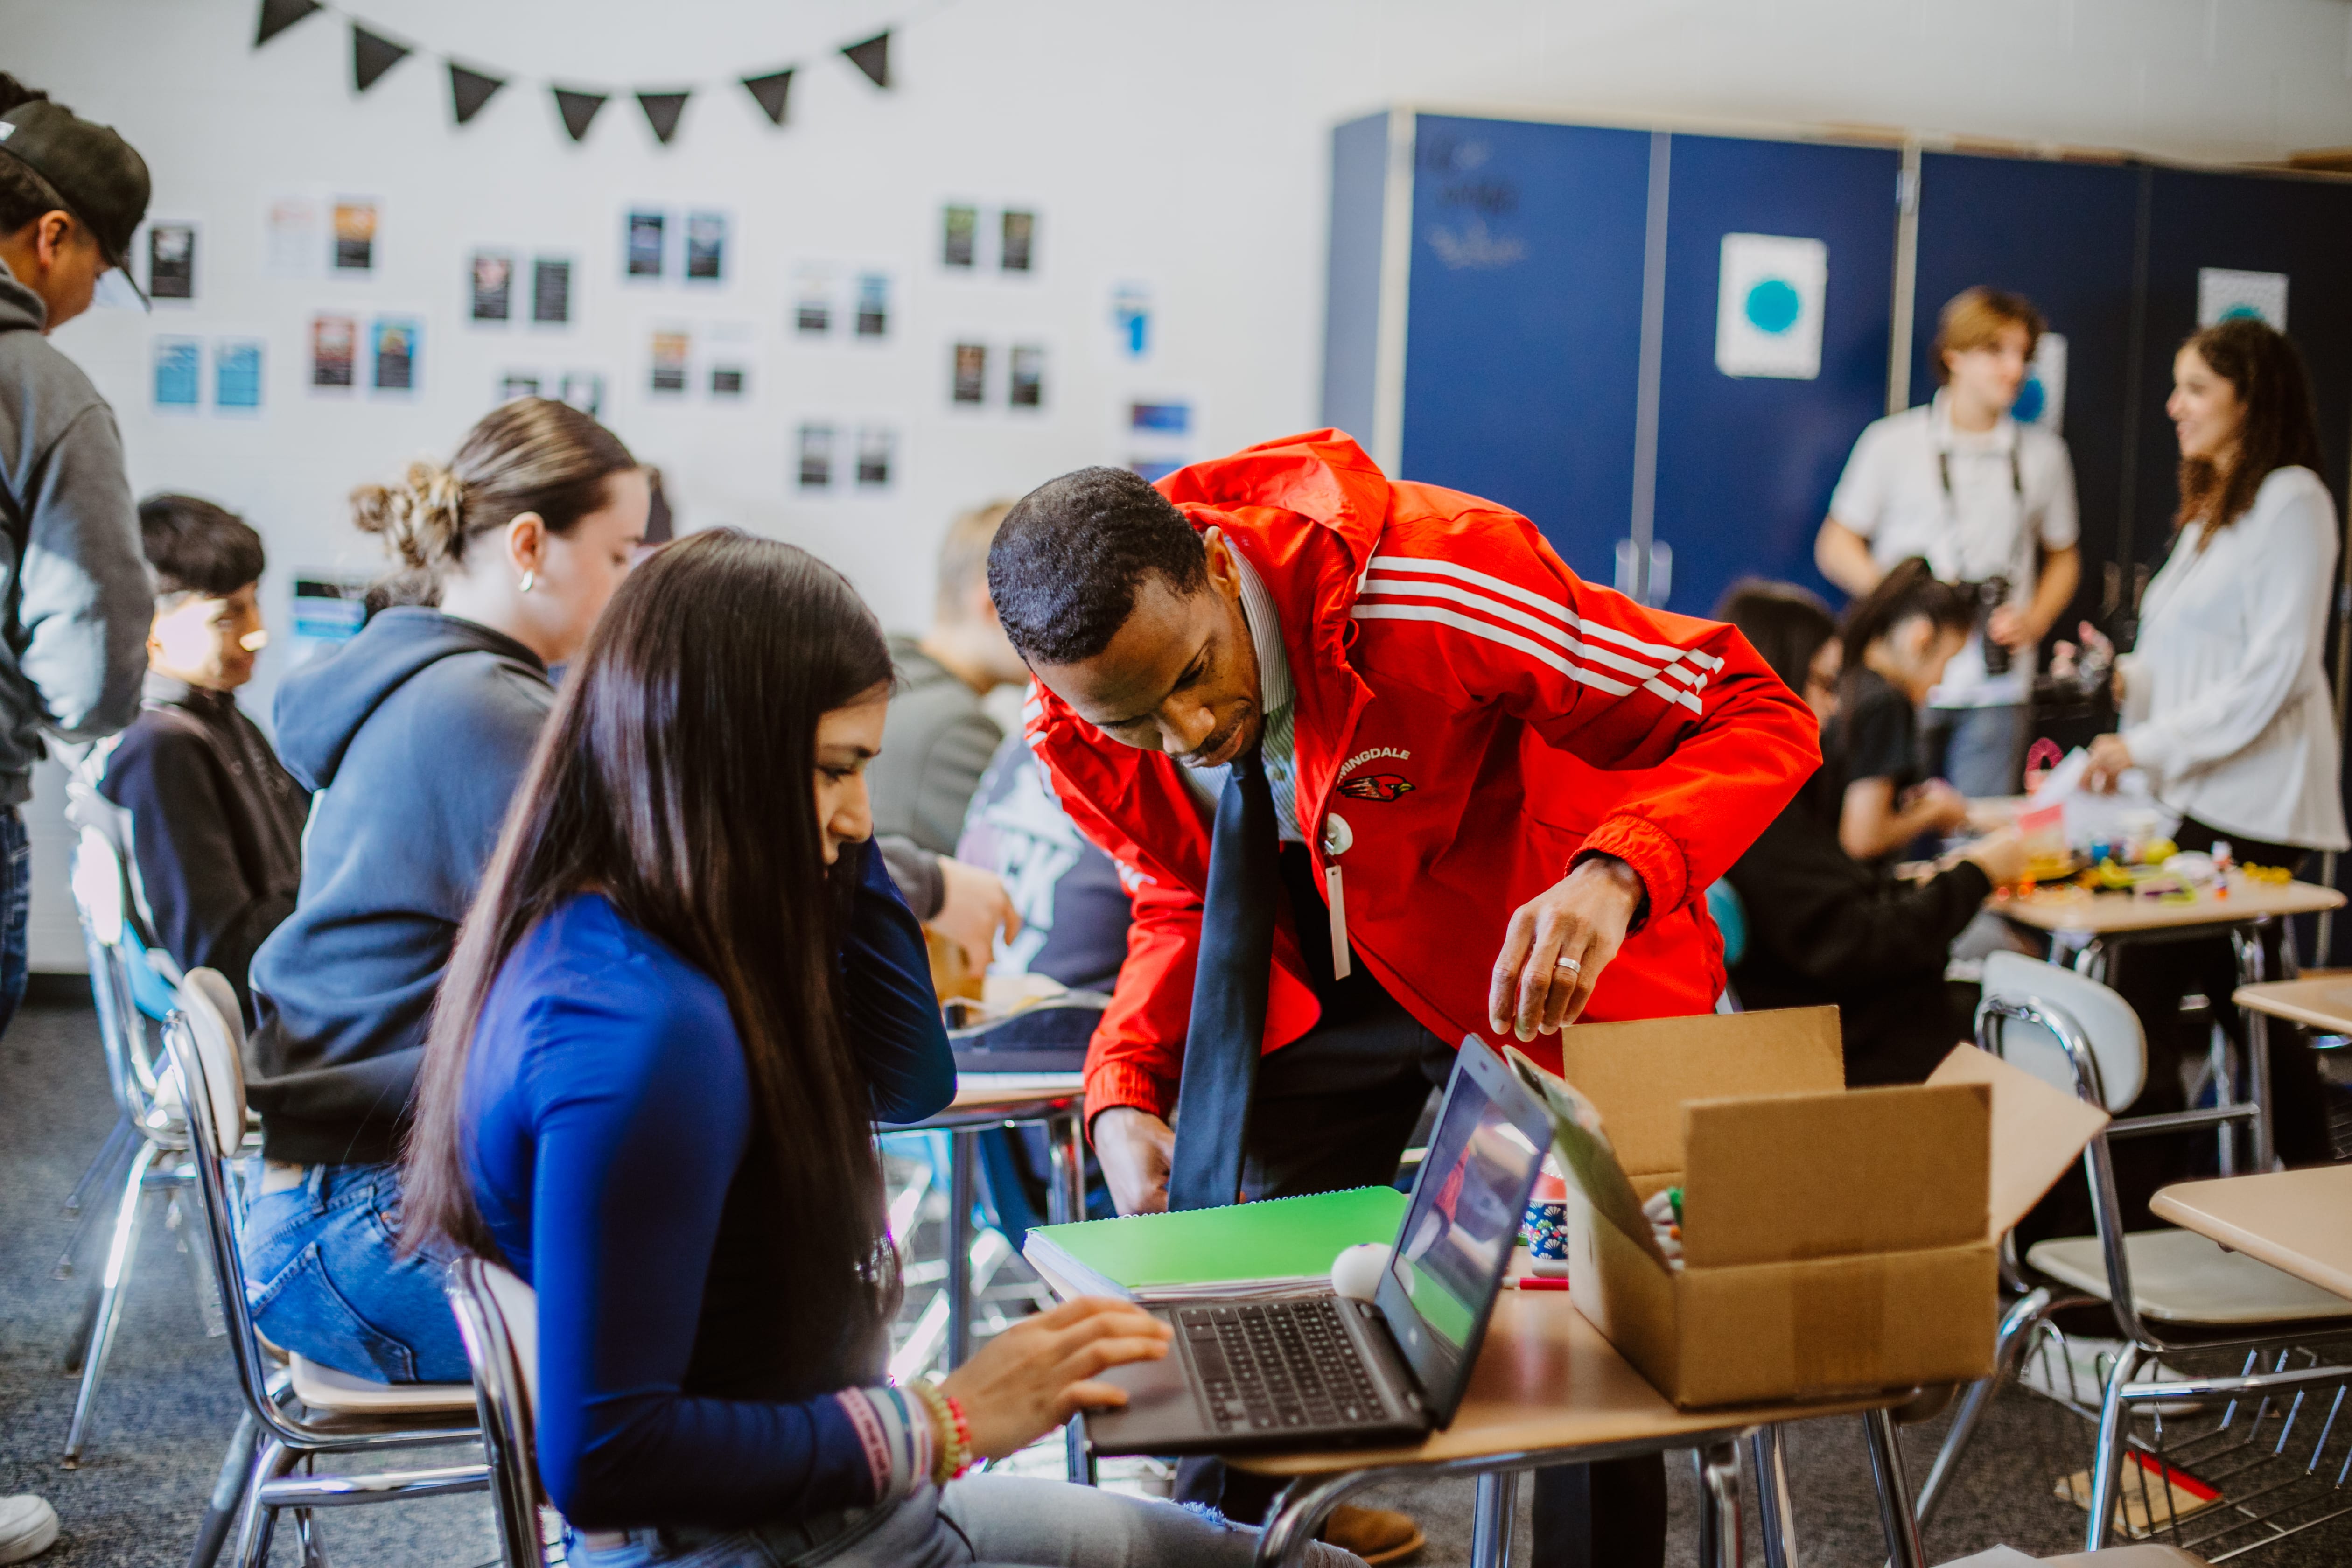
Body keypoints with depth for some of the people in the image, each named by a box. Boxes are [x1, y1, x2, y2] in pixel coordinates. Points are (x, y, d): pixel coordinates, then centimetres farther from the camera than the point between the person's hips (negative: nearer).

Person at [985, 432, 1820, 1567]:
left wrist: (1615, 877, -48)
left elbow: (1760, 717, -29)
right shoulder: (1079, 728, -17)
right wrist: (1123, 1096, -13)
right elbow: (1183, 903, 4)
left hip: (1544, 977, -3)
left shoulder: (1431, 588, -34)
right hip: (1316, 991, 4)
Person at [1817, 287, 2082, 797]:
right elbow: (1834, 548, 5)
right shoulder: (1893, 443, 4)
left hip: (1997, 692, 2)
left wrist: (2034, 621, 1)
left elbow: (2062, 558, 20)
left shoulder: (2043, 454, 11)